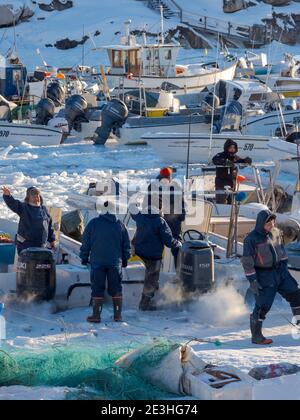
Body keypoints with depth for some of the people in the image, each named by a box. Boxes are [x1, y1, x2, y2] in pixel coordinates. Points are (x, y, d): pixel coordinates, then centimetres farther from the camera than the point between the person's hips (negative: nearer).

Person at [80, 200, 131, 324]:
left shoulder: (93, 223, -3)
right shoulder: (120, 225, 3)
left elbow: (85, 242, 1)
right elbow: (127, 245, 9)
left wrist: (84, 257, 13)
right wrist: (125, 259, 21)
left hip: (97, 262, -2)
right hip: (115, 262, 2)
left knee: (97, 289, 2)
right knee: (116, 289, 8)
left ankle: (96, 315, 1)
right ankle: (118, 315, 8)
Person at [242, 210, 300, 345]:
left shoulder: (276, 232, 4)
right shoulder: (251, 239, -16)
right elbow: (247, 262, -14)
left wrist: (284, 266, 16)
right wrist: (252, 281, -17)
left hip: (280, 272, 7)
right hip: (264, 276, -7)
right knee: (263, 305, -7)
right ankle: (256, 336, 3)